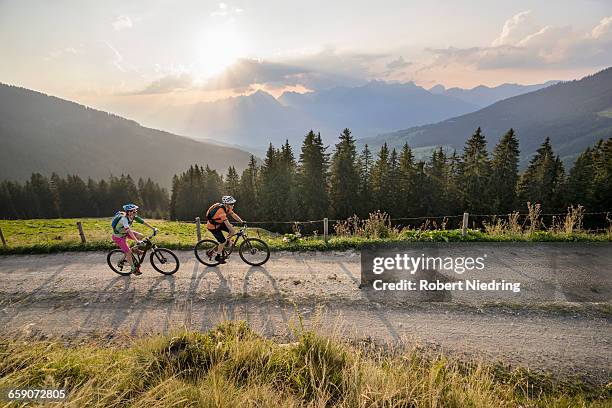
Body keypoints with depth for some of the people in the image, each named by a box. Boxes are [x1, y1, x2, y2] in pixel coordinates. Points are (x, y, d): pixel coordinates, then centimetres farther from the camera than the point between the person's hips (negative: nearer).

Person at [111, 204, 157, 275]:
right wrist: (137, 241, -49)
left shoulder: (134, 217, -12)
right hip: (118, 237, -7)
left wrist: (153, 228, -14)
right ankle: (133, 269, 5)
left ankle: (135, 249, 9)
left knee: (141, 236, -12)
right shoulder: (124, 219, -34)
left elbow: (144, 222, -8)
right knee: (129, 252, -10)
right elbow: (129, 231, -43)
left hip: (125, 233, 7)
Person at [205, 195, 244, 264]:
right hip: (212, 227, -8)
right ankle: (218, 257, 12)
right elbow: (227, 223, -36)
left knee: (232, 230, -4)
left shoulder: (228, 208, -8)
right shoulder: (221, 210, -34)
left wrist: (242, 221, -14)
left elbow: (234, 215, -4)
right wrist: (234, 231, -35)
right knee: (223, 241, -7)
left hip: (219, 223, 8)